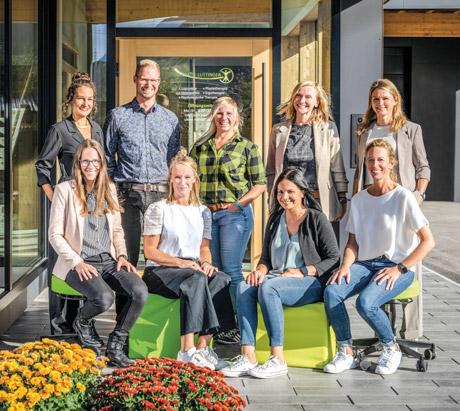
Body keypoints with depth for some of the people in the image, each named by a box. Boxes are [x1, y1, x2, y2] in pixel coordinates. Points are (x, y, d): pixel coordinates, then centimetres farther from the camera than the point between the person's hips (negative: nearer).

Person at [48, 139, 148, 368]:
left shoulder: (109, 188, 13)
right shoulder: (65, 190, -1)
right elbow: (55, 234, -3)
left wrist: (122, 255, 2)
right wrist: (78, 262, -14)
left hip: (108, 260, 5)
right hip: (78, 263, -4)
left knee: (140, 291, -24)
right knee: (104, 297, -34)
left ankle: (115, 346, -6)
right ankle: (83, 322, 4)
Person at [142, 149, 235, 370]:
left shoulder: (203, 212, 16)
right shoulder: (158, 209, 0)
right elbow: (150, 251, -4)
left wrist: (206, 263, -7)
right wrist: (181, 263, -17)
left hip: (193, 270, 5)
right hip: (160, 272, -5)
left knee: (221, 279, -28)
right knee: (196, 279, -36)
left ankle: (203, 345, -29)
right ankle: (187, 350, -38)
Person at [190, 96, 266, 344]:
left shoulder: (246, 147, 1)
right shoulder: (201, 147, 13)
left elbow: (260, 184, -1)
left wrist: (238, 204, -10)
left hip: (234, 213, -4)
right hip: (206, 213, 5)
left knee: (231, 270, -8)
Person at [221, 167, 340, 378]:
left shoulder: (317, 219, 1)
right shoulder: (275, 220, 18)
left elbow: (334, 258, -3)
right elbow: (266, 257, 23)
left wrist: (303, 271, -14)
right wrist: (260, 270, -1)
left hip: (311, 283, -6)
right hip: (277, 279, 6)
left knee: (268, 287, -34)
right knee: (244, 287, -25)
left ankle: (278, 360, -33)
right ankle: (248, 356, -33)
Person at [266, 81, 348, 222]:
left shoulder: (328, 129, 4)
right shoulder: (278, 131, 9)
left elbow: (337, 169, 5)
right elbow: (271, 170, 14)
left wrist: (342, 200, 4)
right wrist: (273, 198, 10)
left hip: (318, 202, -1)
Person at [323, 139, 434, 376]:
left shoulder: (403, 197, -5)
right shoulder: (359, 199, 12)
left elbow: (428, 241, -7)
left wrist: (400, 268, -14)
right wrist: (345, 266, -6)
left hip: (397, 267, -5)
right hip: (365, 263, 5)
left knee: (366, 302, -31)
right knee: (331, 292, -24)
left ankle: (391, 348, -2)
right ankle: (345, 353, -9)